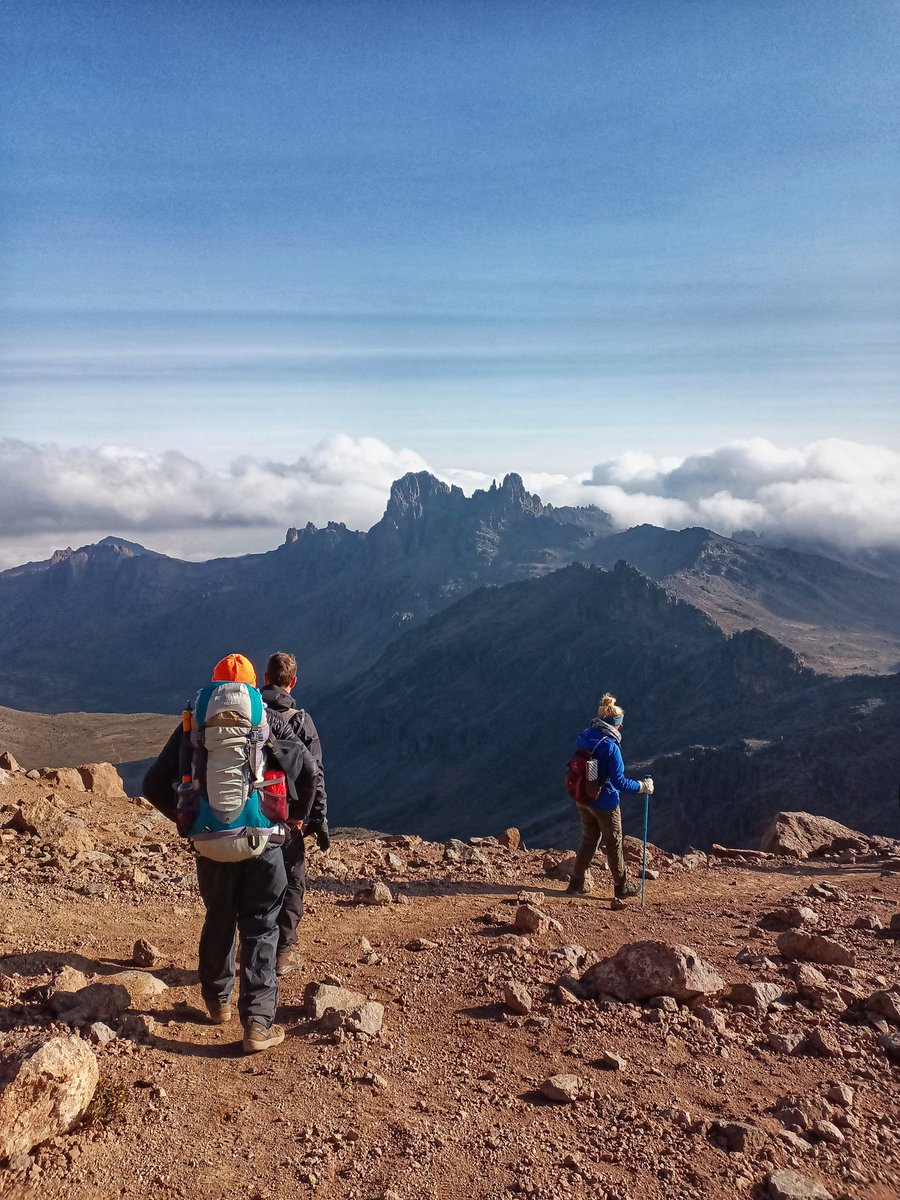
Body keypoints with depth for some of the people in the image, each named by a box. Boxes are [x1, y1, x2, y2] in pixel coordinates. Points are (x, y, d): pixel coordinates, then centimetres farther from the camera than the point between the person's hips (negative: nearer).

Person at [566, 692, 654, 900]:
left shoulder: (583, 737, -3)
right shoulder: (610, 746, -24)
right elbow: (619, 782, -23)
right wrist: (642, 786, -9)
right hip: (604, 802, -6)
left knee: (589, 840, 21)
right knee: (614, 843, 12)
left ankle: (577, 883, 25)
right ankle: (622, 887, 27)